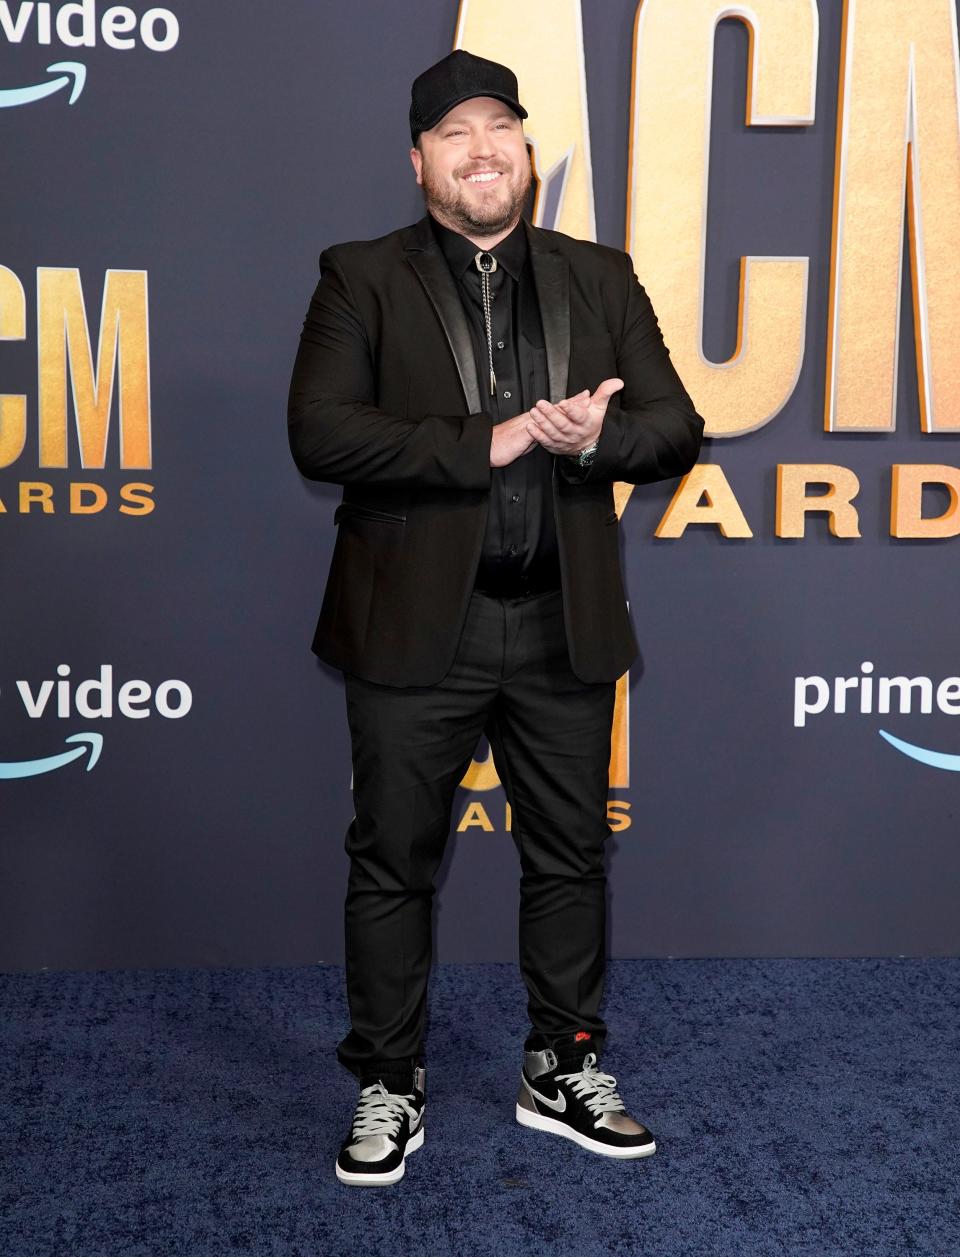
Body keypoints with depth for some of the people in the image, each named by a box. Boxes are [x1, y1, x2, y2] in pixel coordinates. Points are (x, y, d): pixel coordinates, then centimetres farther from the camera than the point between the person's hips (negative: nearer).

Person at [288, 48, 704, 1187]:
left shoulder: (599, 279, 10)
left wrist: (596, 436, -16)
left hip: (562, 628, 3)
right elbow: (320, 433, -13)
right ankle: (389, 1088, 24)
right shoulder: (362, 279, 1)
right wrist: (488, 440, -18)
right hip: (415, 626, -2)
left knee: (570, 857, 13)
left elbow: (677, 428, 6)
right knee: (392, 865, 7)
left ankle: (561, 1072, 31)